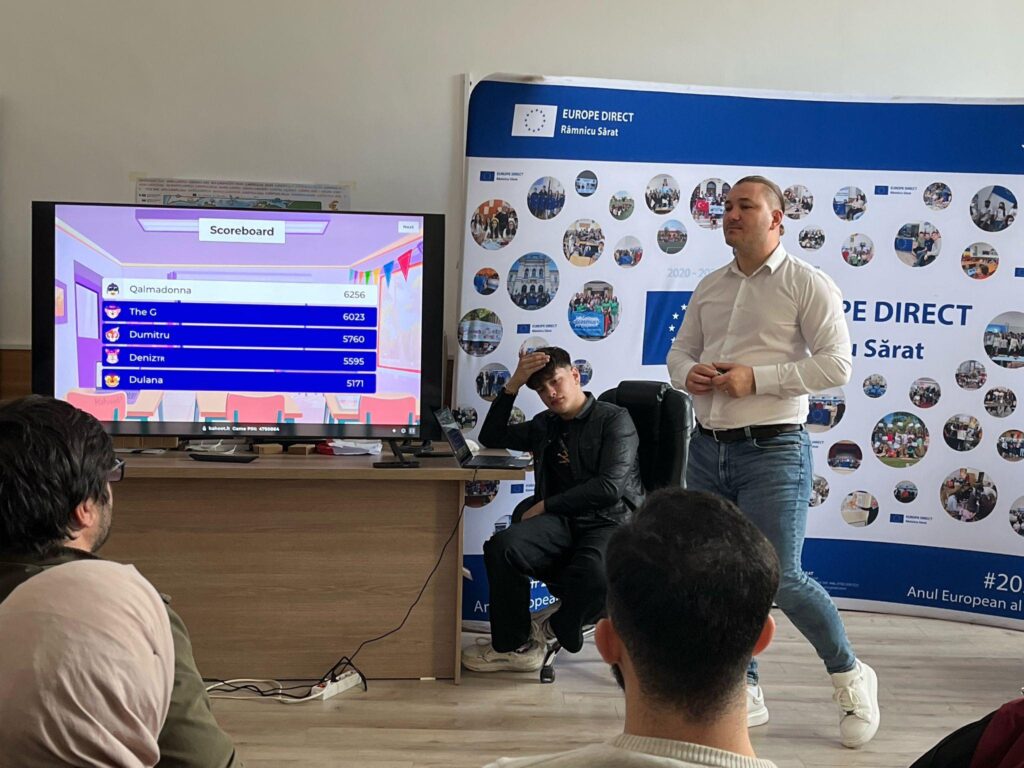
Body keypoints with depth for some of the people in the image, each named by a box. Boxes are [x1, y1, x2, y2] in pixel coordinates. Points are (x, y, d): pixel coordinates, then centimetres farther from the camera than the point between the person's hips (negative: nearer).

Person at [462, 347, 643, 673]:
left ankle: (557, 627, -4)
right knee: (502, 546, -28)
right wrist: (513, 385, 14)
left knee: (595, 577, -39)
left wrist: (545, 505, -4)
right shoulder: (545, 425, 25)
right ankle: (513, 646, -9)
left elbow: (610, 486, -7)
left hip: (610, 522, -5)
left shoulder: (614, 419, 5)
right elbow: (492, 437, 26)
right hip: (562, 523, 5)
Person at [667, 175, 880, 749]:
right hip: (708, 448, 7)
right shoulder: (710, 287, 14)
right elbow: (681, 349, 19)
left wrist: (756, 378, -19)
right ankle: (746, 693, 25)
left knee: (781, 578, -8)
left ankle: (851, 678, 17)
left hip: (773, 451, -6)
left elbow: (836, 365, -13)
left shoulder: (807, 285, -6)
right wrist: (688, 373, -5)